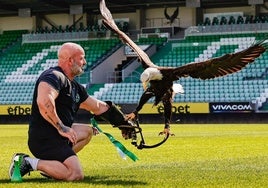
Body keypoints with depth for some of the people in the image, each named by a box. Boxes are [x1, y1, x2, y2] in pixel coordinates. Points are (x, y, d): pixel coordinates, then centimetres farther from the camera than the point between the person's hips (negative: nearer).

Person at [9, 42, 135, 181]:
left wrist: (123, 122, 32)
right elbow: (43, 102, -32)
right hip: (43, 138, -10)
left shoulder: (75, 87, 19)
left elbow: (99, 107, 30)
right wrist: (61, 128, -25)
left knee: (87, 131, 27)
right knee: (76, 175, -18)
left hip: (57, 135, 10)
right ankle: (31, 163, -11)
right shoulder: (54, 76, -12)